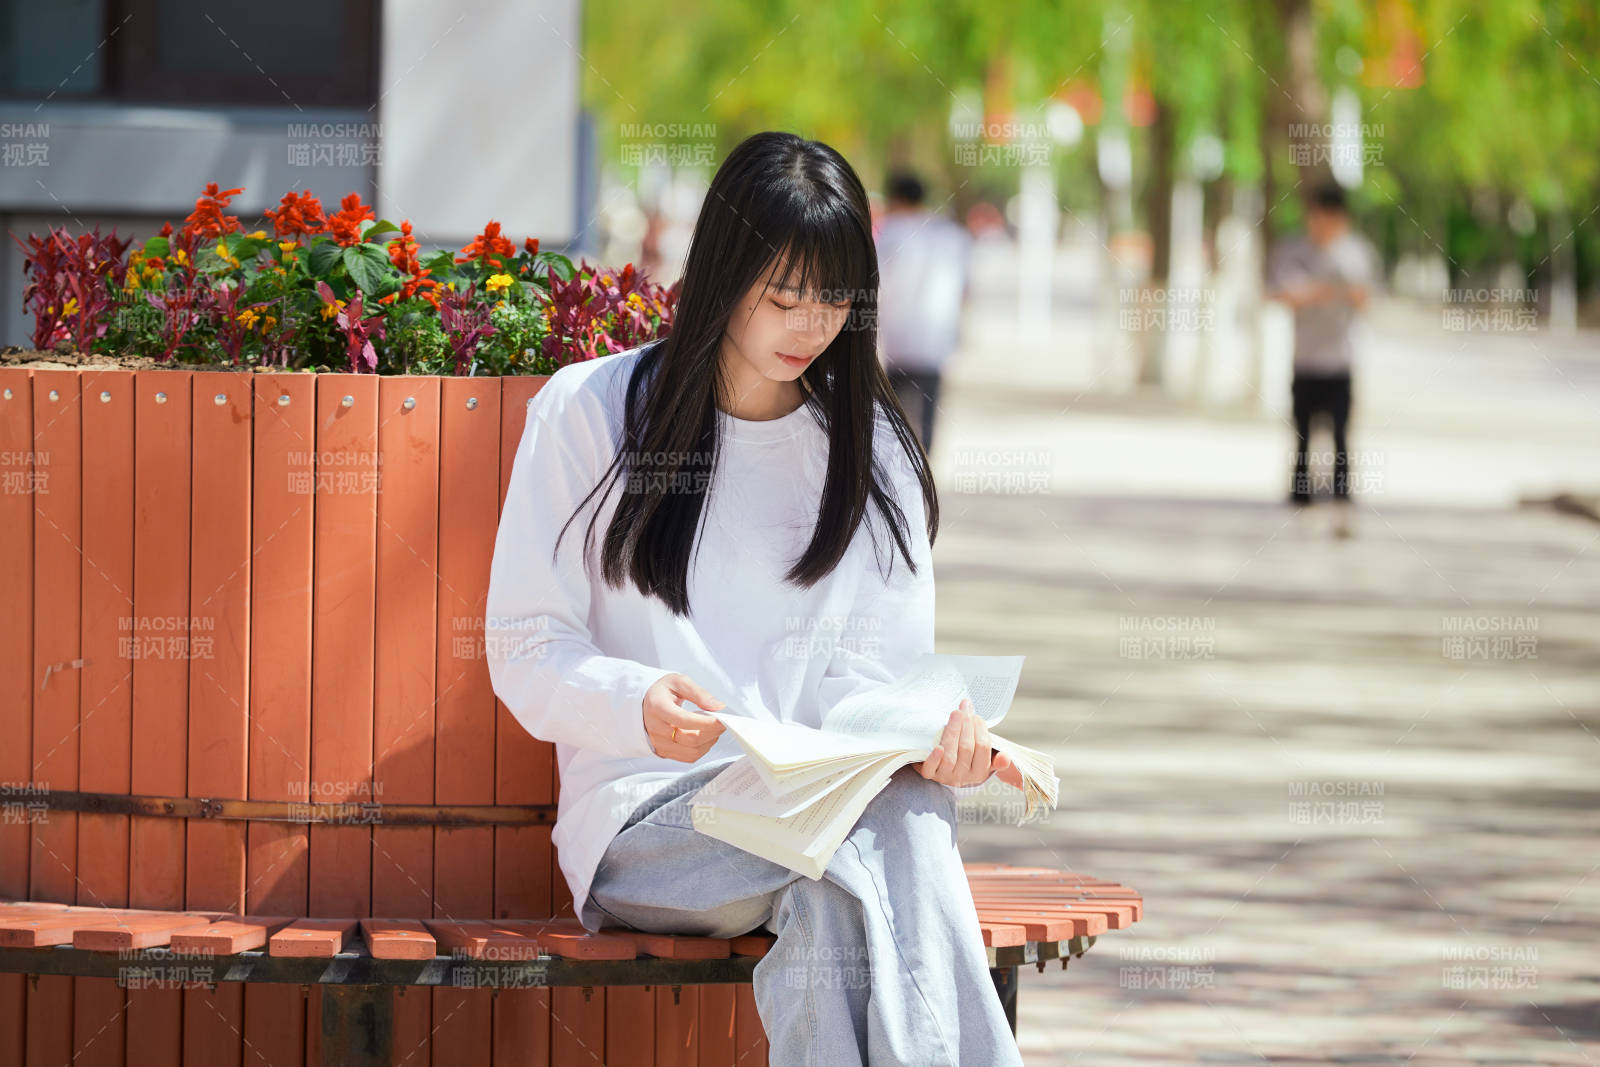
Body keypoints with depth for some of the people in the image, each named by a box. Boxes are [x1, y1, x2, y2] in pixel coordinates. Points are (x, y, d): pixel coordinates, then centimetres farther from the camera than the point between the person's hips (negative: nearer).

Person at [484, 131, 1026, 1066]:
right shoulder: (588, 413, 7)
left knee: (908, 814, -38)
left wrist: (941, 733, -15)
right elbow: (526, 653, 4)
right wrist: (641, 703, -19)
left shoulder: (872, 445, 16)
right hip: (647, 812, -2)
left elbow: (878, 672, 11)